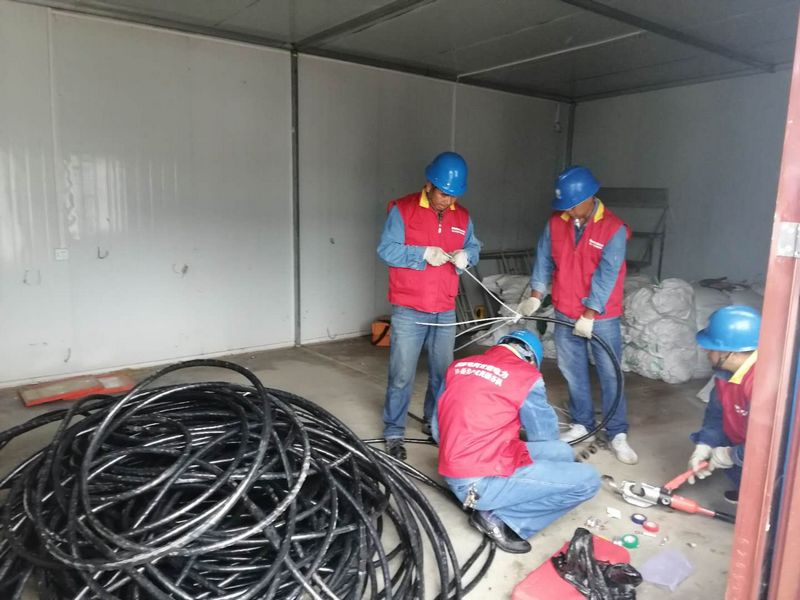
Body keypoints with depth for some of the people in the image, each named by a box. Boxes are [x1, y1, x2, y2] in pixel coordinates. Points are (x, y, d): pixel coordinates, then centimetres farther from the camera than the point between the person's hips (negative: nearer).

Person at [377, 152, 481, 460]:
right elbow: (386, 250, -12)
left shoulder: (462, 216, 8)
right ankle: (394, 432, 16)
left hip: (445, 311, 5)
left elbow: (473, 247, 13)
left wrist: (465, 255, -11)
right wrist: (424, 253, -21)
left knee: (442, 372, 15)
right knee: (401, 375, 1)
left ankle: (434, 422, 35)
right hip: (408, 311, -5)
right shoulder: (403, 209, -7)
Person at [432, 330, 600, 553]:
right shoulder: (526, 376, -8)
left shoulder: (459, 366, 10)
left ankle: (495, 509, 3)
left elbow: (437, 431, 16)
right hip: (483, 483, -8)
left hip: (453, 476, 8)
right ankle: (501, 519, -2)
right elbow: (545, 437, 6)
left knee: (562, 452, 15)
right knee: (588, 480, 0)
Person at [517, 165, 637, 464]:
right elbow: (544, 260, 5)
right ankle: (582, 425, 28)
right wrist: (536, 295, -5)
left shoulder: (613, 228, -14)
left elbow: (606, 275, -18)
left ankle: (618, 435, 14)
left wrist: (590, 314, -20)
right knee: (573, 373, 13)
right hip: (565, 315, 5)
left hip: (602, 317, -4)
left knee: (610, 375, 3)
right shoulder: (556, 223, 0)